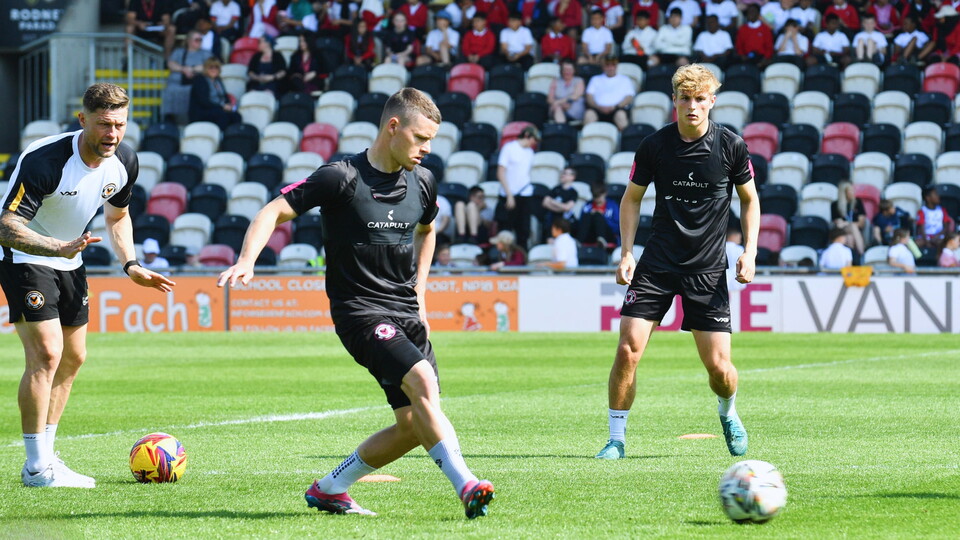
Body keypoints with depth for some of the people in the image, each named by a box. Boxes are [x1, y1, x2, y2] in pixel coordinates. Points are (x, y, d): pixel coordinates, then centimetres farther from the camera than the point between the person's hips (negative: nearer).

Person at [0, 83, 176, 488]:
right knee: (46, 353, -17)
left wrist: (131, 265, 0)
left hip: (70, 262, 8)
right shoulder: (45, 160, -31)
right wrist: (59, 248, -49)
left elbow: (117, 216, 13)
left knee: (73, 358, 10)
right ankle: (36, 467, -12)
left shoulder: (124, 162, -8)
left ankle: (46, 454, 21)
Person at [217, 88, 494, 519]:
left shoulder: (421, 182, 8)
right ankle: (466, 486, -32)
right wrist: (246, 262, -24)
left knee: (414, 425, 0)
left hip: (407, 315, 7)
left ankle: (328, 490, 18)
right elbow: (275, 211, -9)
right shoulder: (342, 177, -11)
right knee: (422, 382, -28)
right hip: (360, 311, -7)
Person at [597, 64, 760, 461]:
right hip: (658, 262, 1)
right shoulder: (654, 145, -4)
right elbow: (632, 198, 10)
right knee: (628, 350, -13)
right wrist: (626, 252, -1)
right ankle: (616, 439, 1)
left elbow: (749, 199, 10)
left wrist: (750, 251, -2)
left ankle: (728, 413, 30)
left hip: (708, 269, 0)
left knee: (718, 366, -5)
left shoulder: (731, 146, -4)